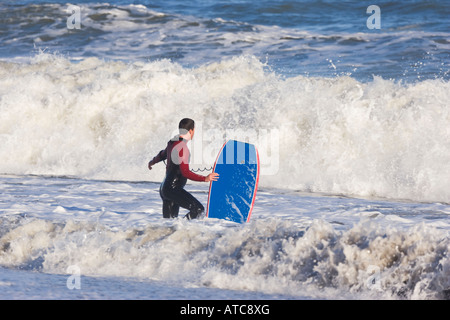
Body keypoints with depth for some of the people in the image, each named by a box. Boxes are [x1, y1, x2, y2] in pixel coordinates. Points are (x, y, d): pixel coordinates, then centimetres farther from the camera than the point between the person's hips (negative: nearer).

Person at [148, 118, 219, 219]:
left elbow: (163, 154, 35)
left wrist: (152, 162, 56)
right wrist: (205, 179, -30)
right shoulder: (182, 147, -17)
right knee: (198, 209, -18)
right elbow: (185, 172, -24)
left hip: (164, 188, 10)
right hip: (173, 189, -10)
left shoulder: (172, 143, 13)